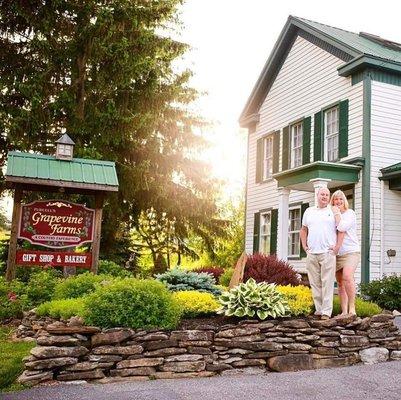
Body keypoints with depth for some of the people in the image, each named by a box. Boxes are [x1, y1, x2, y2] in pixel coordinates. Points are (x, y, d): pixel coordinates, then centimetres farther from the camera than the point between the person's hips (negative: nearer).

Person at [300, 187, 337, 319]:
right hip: (311, 253, 4)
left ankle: (326, 311, -3)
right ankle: (318, 309, 16)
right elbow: (303, 230, 22)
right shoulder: (309, 211, 15)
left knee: (327, 283, -5)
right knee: (315, 283, 7)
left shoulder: (333, 211, 4)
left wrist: (337, 246, -5)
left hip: (328, 253, -4)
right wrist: (304, 246, 13)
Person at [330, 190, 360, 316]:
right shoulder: (332, 216, 14)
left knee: (347, 277, -25)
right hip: (337, 254, 5)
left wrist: (337, 213, -7)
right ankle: (344, 311, 7)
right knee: (340, 283, 4)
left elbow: (342, 227, -17)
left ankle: (352, 307, -18)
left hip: (351, 251, -5)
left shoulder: (350, 213, -1)